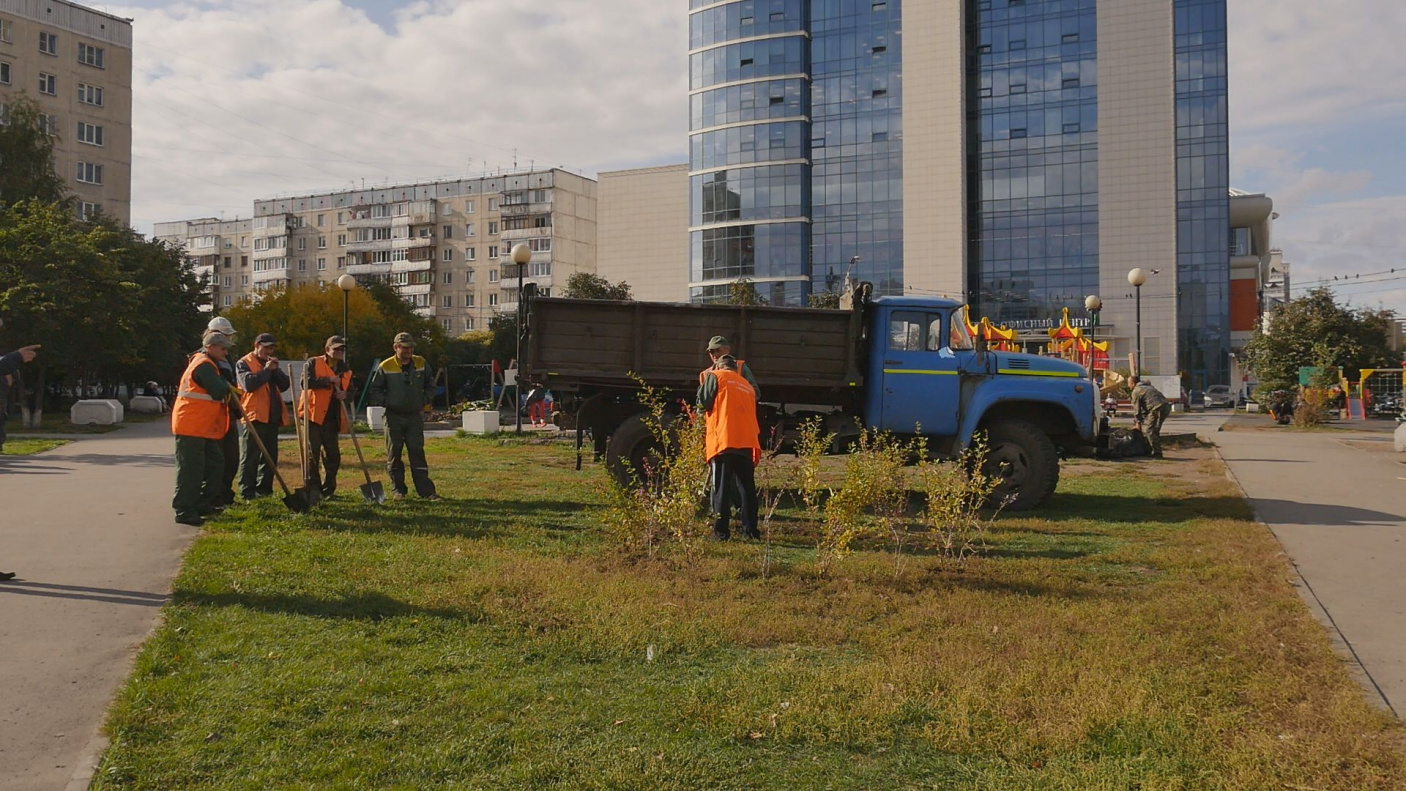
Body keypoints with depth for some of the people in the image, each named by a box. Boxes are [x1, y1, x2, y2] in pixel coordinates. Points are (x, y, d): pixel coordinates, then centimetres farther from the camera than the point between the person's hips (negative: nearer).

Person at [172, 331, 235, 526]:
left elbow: (220, 390, 23)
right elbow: (219, 392, -21)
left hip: (204, 428, 11)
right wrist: (227, 387, -1)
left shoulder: (206, 364, 20)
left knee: (215, 463, 14)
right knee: (190, 470, -8)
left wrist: (228, 389, 4)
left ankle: (204, 504, 21)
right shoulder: (204, 365, -15)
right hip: (191, 427, -11)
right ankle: (184, 511, -5)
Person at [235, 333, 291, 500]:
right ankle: (246, 491, -3)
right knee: (250, 456, -5)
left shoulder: (272, 364, 20)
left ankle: (264, 489, 17)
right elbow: (248, 383, -19)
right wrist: (266, 370, -15)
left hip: (273, 416, 7)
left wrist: (276, 370, -4)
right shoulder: (243, 363, -1)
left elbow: (285, 385, 9)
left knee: (270, 455, 9)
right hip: (254, 416, -7)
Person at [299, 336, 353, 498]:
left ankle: (328, 490, 18)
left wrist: (345, 395, -3)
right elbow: (306, 382, -18)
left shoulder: (345, 370, 15)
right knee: (313, 454, -4)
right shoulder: (313, 363, -2)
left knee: (333, 455, 8)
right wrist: (329, 380, -20)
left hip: (332, 419, 5)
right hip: (313, 416, -5)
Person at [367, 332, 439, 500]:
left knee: (417, 452, -1)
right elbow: (375, 389, 3)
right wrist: (386, 403, -8)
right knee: (394, 454, 4)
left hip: (415, 416, 2)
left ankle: (426, 491, -1)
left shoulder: (421, 364, 3)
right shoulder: (385, 367, -5)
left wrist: (425, 401, 6)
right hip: (393, 417, -1)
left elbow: (430, 384, 17)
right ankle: (398, 490, 14)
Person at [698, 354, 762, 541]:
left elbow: (703, 403, 0)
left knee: (722, 487, -3)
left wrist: (704, 382, 16)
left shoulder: (715, 377, 7)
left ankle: (721, 530, -5)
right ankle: (751, 529, 10)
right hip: (747, 442, 5)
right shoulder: (748, 385, 25)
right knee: (747, 487, 10)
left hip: (723, 440, -5)